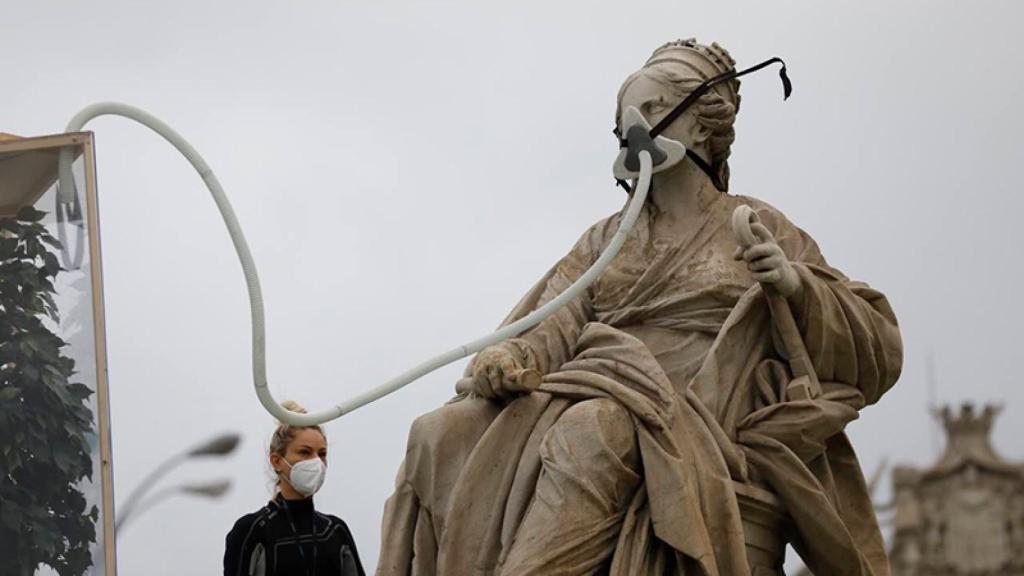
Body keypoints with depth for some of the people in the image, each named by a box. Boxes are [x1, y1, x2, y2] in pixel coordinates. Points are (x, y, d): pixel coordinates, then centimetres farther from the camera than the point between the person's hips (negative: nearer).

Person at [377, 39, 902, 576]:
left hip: (689, 423, -4)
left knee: (591, 431, -38)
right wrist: (513, 357, -14)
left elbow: (879, 350, 13)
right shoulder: (605, 239, 27)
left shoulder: (758, 230, 17)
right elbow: (558, 328, 9)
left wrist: (797, 285, -5)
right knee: (442, 433, -24)